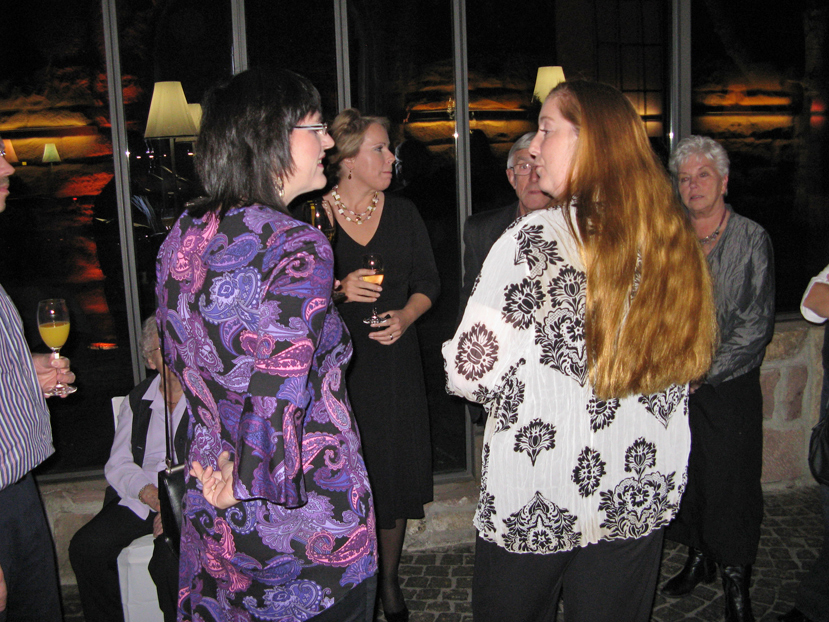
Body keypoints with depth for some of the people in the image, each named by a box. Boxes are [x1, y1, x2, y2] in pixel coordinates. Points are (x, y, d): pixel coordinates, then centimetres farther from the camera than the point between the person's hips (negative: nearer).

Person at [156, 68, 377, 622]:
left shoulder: (182, 237, 2)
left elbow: (181, 361, 10)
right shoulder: (299, 249, -21)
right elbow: (280, 393, -25)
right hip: (313, 524, -7)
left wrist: (217, 467, 15)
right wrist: (247, 486, -11)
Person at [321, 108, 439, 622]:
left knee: (394, 470, 9)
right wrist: (338, 291, -17)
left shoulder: (403, 212, 7)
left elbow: (428, 281, 10)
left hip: (394, 357, 3)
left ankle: (389, 581, 30)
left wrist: (405, 316, -8)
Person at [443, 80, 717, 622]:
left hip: (536, 502, -5)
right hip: (643, 496, 5)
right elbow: (690, 359, 9)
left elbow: (472, 371, -21)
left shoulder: (536, 237, -20)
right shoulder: (673, 236, -3)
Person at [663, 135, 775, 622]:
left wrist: (703, 371, -12)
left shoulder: (752, 239, -4)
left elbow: (756, 326, -8)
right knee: (685, 475, 11)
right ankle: (698, 559, 32)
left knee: (732, 482, 2)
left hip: (730, 385, -3)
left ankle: (736, 581, 21)